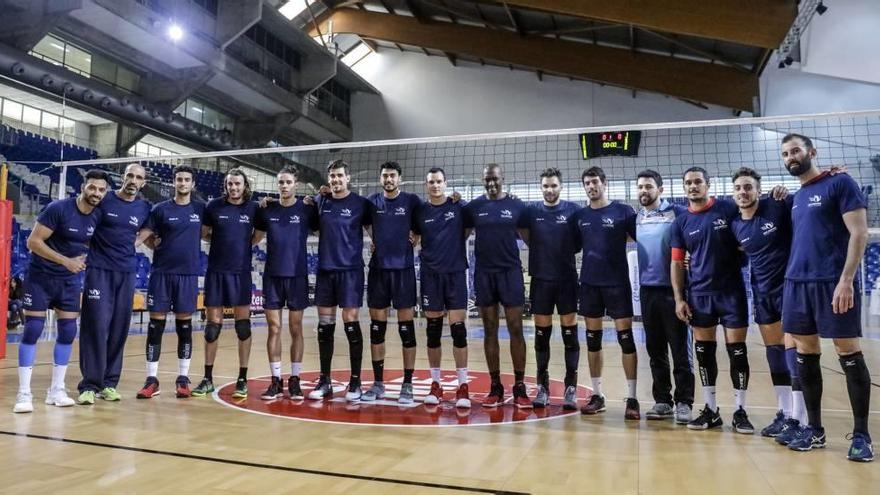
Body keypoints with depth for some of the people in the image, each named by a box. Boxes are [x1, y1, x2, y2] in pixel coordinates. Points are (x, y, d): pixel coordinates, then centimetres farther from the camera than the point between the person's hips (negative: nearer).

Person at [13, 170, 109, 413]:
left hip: (70, 279, 5)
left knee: (68, 331, 2)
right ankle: (24, 393, 0)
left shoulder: (99, 217, -4)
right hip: (40, 276, -5)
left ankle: (56, 390, 13)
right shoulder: (58, 208, -19)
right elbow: (33, 242, -20)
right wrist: (66, 261, -26)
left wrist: (82, 259, -5)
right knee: (32, 329, -7)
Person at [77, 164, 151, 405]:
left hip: (127, 273, 3)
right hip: (99, 269, -3)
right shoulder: (104, 200, -2)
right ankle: (90, 384, 1)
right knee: (96, 326, -7)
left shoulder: (144, 209, 7)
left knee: (119, 329, 5)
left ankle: (109, 383, 14)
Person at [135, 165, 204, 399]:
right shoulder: (161, 209, 2)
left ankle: (183, 378, 13)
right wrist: (157, 245, -9)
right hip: (161, 273, -1)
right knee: (156, 324, 1)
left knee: (184, 325, 4)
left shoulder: (200, 209, 6)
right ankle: (151, 379, 9)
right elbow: (144, 235, 4)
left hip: (188, 274, 1)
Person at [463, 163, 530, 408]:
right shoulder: (474, 207, 5)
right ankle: (495, 387, 15)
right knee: (490, 331, 6)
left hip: (511, 272, -2)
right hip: (484, 274, 2)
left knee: (516, 329, -1)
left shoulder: (517, 206, 1)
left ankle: (519, 387, 8)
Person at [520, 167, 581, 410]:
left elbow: (580, 242, 4)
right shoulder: (531, 211, 4)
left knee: (569, 333, 2)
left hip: (567, 279, -1)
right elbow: (526, 238, 10)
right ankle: (542, 386, 17)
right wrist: (542, 253, -1)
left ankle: (571, 387, 11)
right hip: (541, 280, 1)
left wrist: (564, 252, -4)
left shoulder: (573, 210, 0)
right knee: (541, 333, 7)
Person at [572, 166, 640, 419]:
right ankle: (597, 395, 18)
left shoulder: (623, 211, -3)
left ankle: (631, 398, 7)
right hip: (589, 284, 3)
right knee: (593, 339, 8)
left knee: (626, 338, -1)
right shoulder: (579, 216, 7)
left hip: (617, 283, -3)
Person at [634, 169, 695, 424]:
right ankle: (662, 400, 20)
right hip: (647, 290, 5)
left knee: (680, 349, 0)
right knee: (655, 349, 10)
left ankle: (683, 401, 9)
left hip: (672, 289, -5)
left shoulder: (677, 213, -4)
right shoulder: (636, 218, 11)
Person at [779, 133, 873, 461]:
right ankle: (814, 429, 17)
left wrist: (846, 279, -17)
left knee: (849, 355, 0)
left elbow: (859, 233, -9)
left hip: (833, 283, -6)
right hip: (796, 284, 7)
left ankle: (861, 435, 10)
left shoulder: (840, 183, -2)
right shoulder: (796, 197, 17)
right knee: (805, 355, 8)